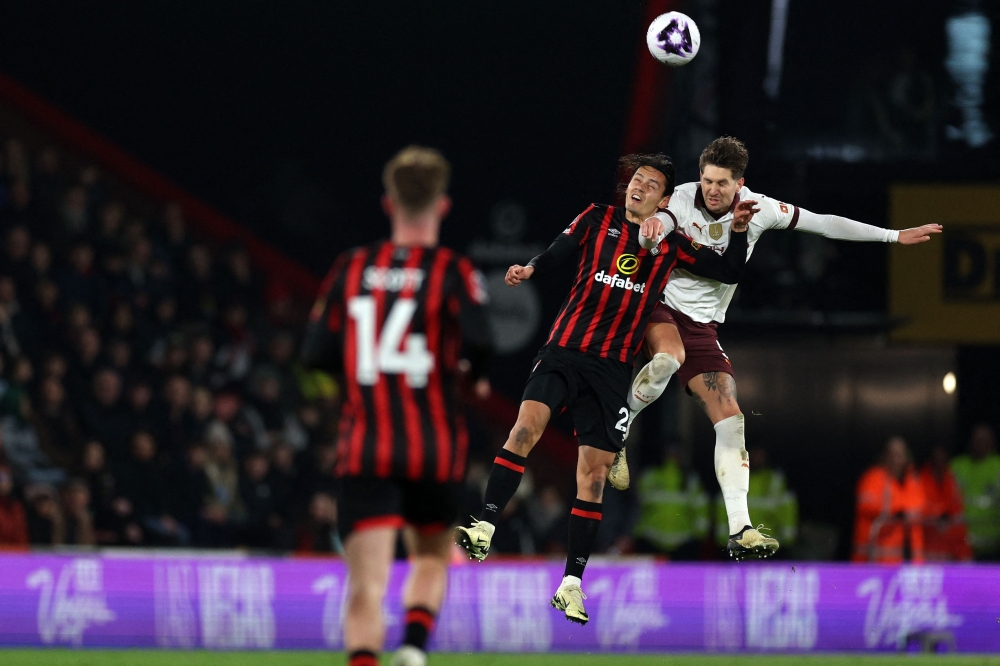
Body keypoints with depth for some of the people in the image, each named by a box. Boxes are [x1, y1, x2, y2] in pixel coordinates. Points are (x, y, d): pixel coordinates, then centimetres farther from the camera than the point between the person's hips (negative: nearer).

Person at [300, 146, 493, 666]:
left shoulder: (350, 270, 5)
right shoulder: (453, 272, -3)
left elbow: (315, 354, 6)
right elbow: (479, 340, -19)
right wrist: (477, 375, 4)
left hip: (364, 448, 1)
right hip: (434, 447, 0)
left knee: (366, 585, -6)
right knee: (431, 556, 22)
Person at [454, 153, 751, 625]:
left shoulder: (671, 246, 12)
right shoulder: (599, 219, 10)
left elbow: (730, 272, 16)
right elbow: (558, 252, -1)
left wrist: (739, 230, 2)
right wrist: (529, 270, -21)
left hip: (611, 370, 1)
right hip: (563, 351, -1)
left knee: (593, 475, 0)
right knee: (526, 426, -26)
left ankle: (572, 584, 7)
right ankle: (484, 530, -28)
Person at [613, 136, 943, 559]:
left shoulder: (757, 209, -2)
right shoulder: (683, 199, -11)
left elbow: (824, 224, 5)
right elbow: (657, 224, -30)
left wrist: (894, 236, 6)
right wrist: (651, 233, -57)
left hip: (703, 327, 4)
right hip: (660, 306, -4)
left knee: (729, 420, -8)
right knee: (669, 358, -39)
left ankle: (740, 531, -10)